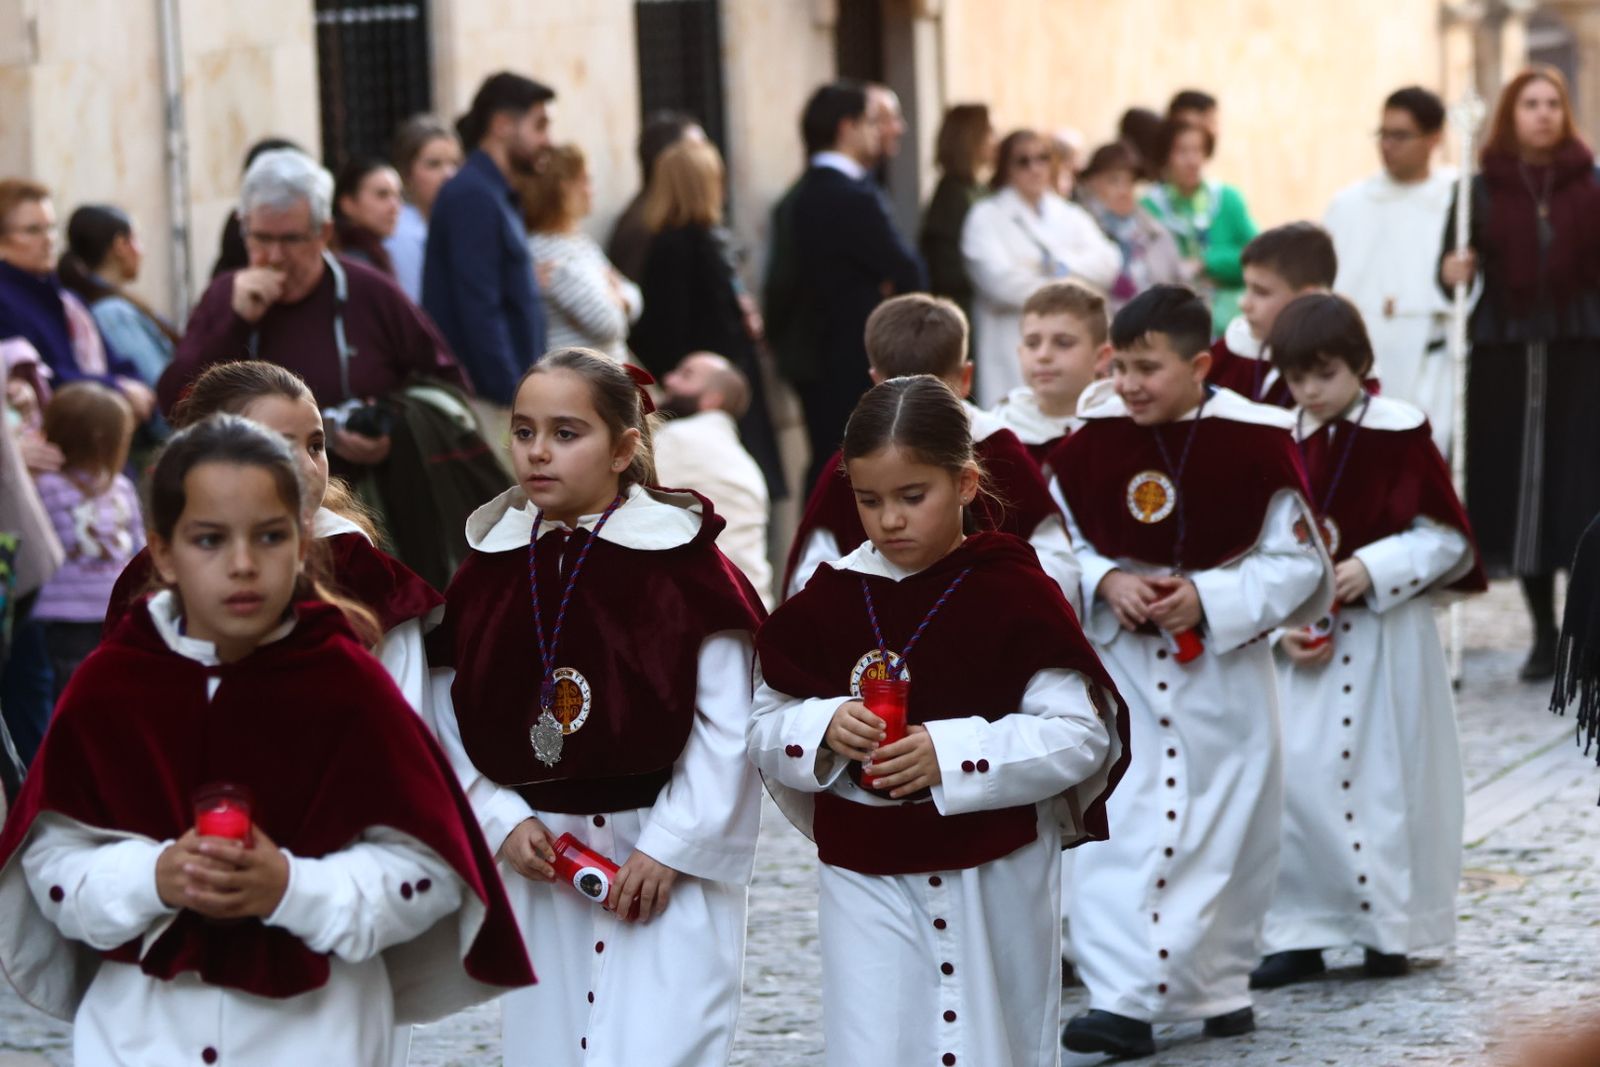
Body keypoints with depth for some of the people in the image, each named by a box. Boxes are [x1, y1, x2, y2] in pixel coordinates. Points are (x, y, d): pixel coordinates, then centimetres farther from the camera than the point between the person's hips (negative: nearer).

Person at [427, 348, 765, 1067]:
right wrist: (503, 821, -6)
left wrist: (670, 847, -13)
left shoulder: (684, 564, -9)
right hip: (540, 863, 5)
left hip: (670, 870, -5)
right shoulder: (488, 574, 5)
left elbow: (727, 730, -11)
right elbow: (451, 723, 6)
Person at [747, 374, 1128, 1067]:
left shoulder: (1016, 595, -7)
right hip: (864, 884, 2)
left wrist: (951, 752, -21)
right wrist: (824, 729, -15)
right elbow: (764, 730, 7)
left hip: (995, 882, -2)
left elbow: (1083, 734, -10)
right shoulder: (829, 601, 3)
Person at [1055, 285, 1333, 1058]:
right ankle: (1122, 999, -6)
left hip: (1224, 669, -1)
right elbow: (1061, 544, 5)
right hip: (1121, 663, 1)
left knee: (1225, 836, 11)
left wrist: (1209, 598, -19)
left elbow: (1298, 560, -8)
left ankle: (1218, 985, 28)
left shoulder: (1257, 444, -13)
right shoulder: (1091, 443, -7)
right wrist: (1106, 583, -15)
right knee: (1114, 835, -8)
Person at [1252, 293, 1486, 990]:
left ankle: (1390, 926, 14)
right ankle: (1301, 932, 5)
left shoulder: (1400, 433, -5)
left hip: (1385, 638, -3)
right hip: (1300, 642, 3)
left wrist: (1372, 569, -18)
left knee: (1384, 774, 2)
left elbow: (1444, 539, -5)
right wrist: (1282, 626, -9)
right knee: (1293, 779, -3)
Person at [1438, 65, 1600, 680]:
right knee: (1520, 484, 3)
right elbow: (1455, 271, 3)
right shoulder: (1482, 189, 6)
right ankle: (1544, 635, 14)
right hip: (1505, 353, 1)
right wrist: (1451, 275, -18)